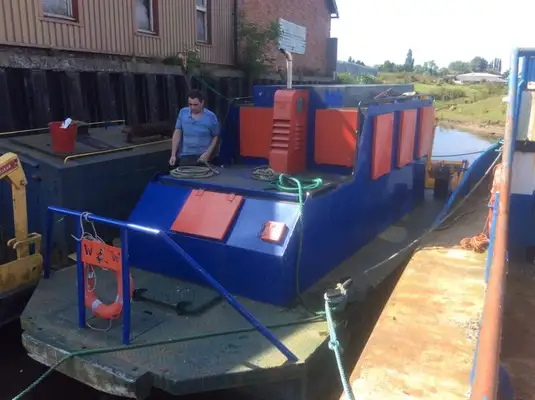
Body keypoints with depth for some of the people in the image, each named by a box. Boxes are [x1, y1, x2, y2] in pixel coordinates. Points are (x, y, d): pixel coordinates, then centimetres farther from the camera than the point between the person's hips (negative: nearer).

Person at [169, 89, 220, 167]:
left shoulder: (211, 117, -5)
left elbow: (215, 137, 3)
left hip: (202, 157, -2)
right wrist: (173, 155, -4)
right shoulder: (183, 112, 3)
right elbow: (177, 133, 3)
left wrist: (208, 153, -11)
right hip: (184, 156, 2)